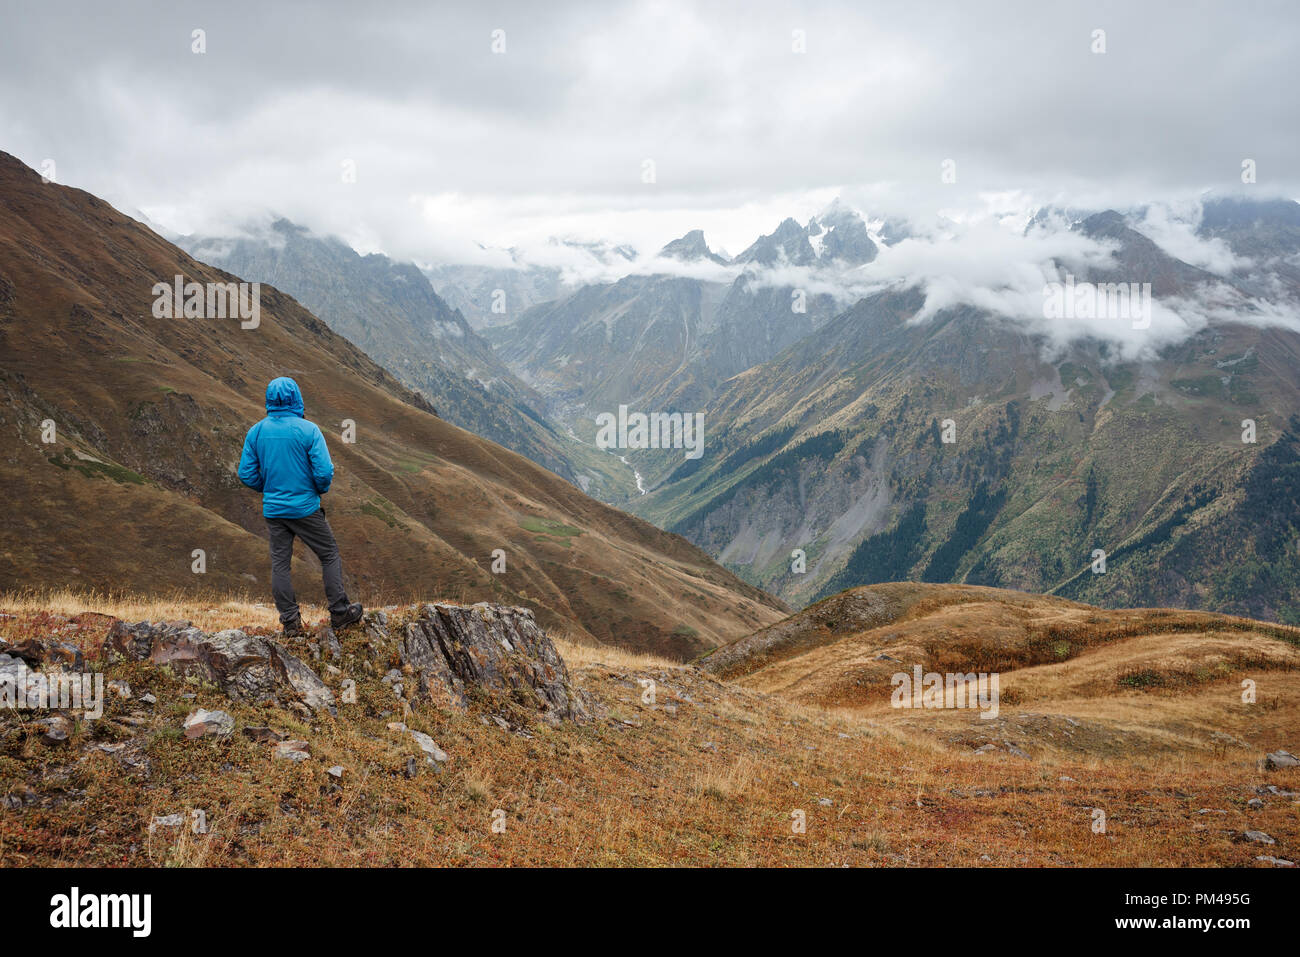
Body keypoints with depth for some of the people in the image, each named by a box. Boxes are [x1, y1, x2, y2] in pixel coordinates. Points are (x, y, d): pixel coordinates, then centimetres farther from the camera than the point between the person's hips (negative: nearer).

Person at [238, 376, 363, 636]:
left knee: (280, 563, 10)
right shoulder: (308, 430, -13)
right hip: (305, 507, -4)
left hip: (273, 509, 4)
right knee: (330, 556, 11)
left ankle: (290, 622, 11)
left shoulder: (256, 432, -2)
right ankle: (340, 612, 15)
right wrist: (321, 489, 4)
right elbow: (324, 471, -17)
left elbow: (246, 473, 1)